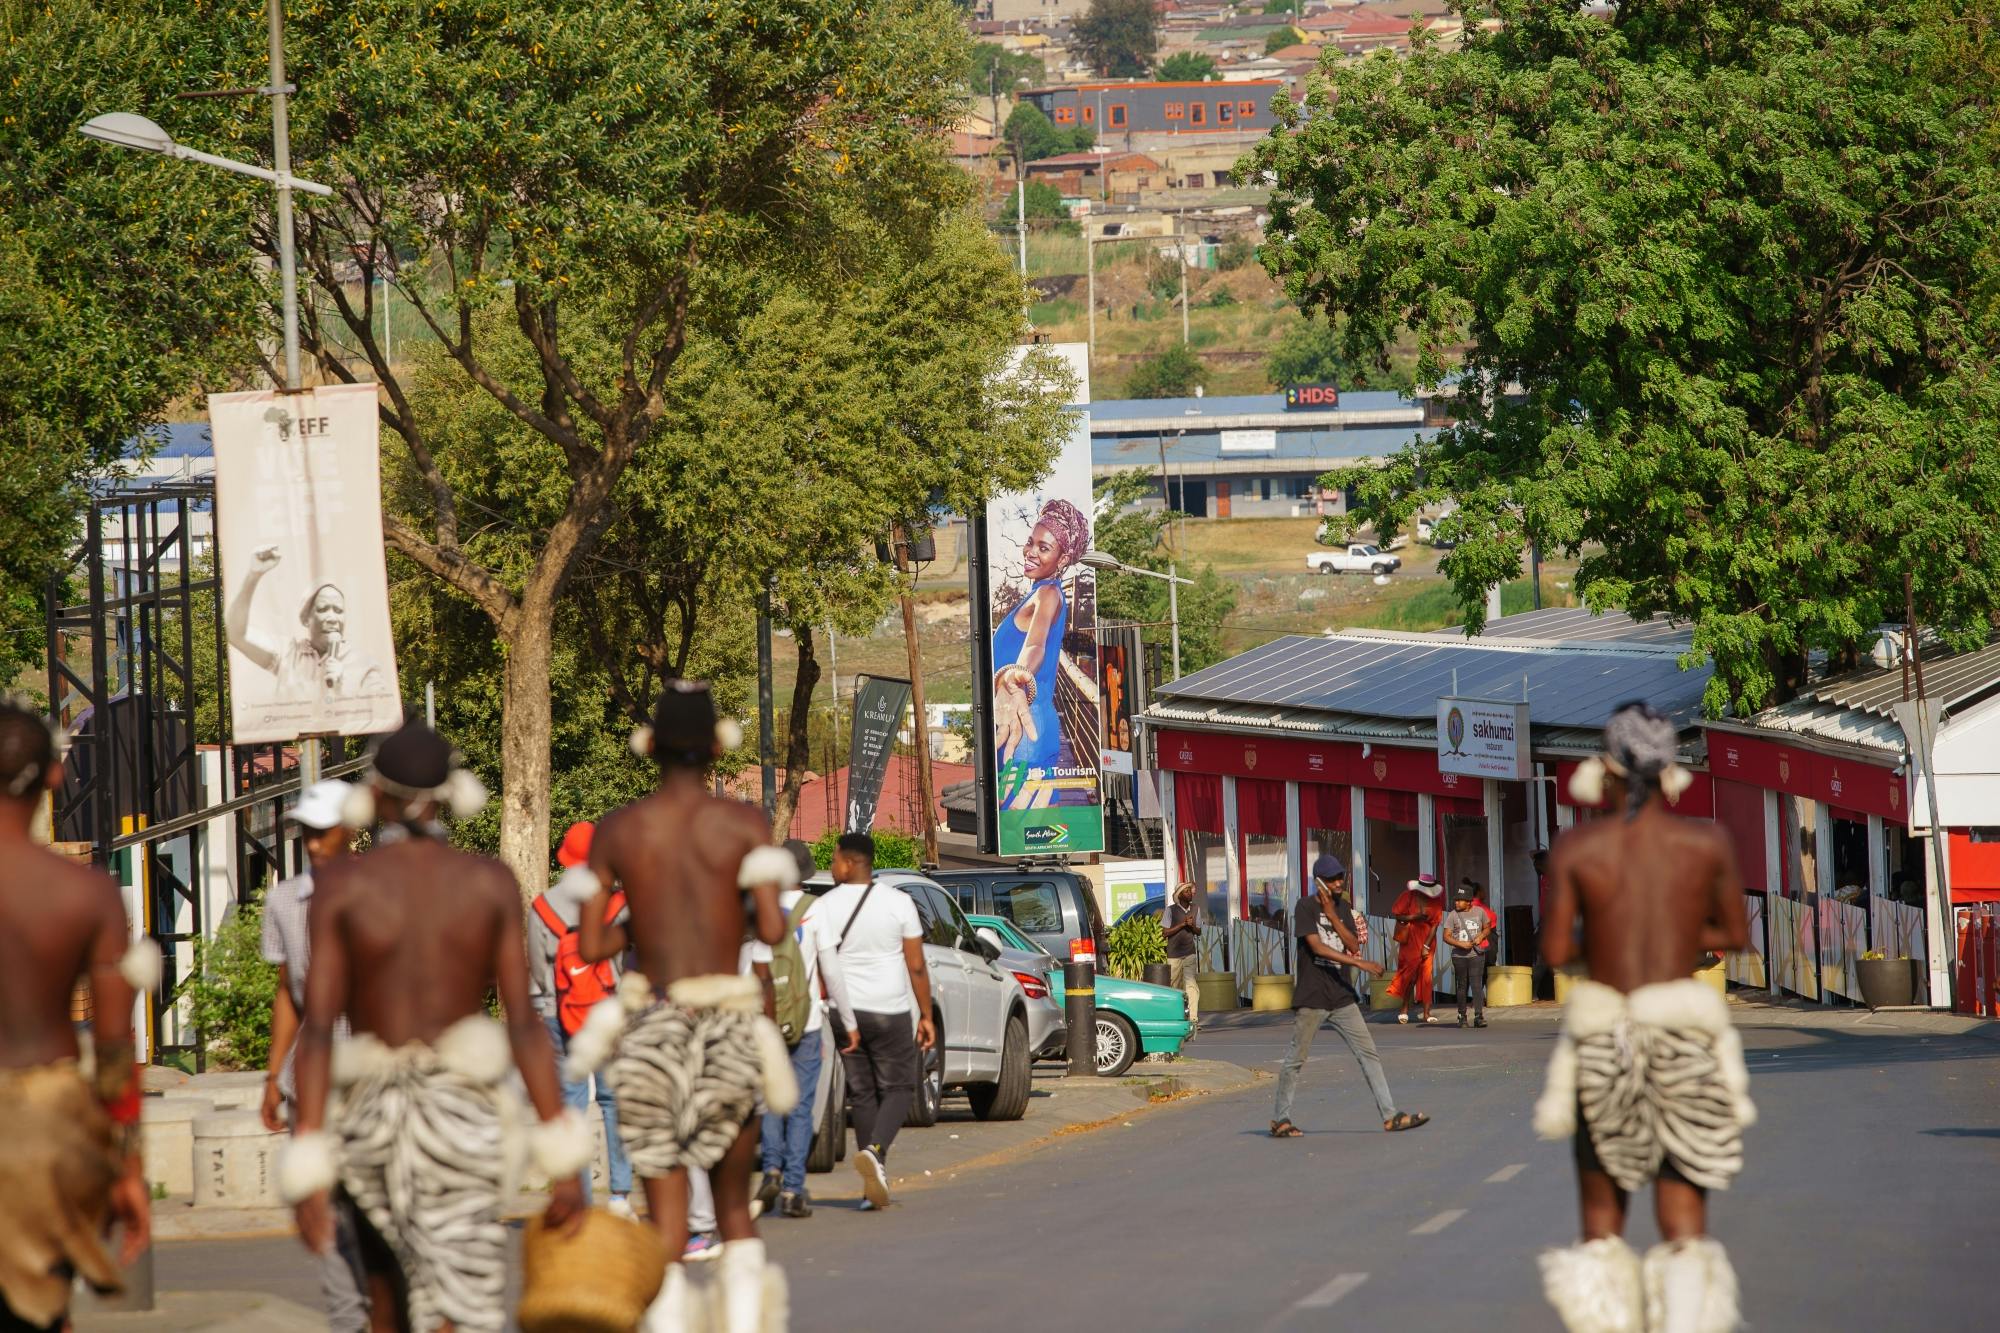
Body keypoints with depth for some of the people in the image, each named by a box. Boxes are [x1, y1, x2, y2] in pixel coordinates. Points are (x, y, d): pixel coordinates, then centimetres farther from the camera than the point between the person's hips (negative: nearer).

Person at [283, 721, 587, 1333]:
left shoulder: (341, 883, -4)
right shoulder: (489, 881, -1)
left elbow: (318, 1025, -9)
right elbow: (524, 1020, -4)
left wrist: (306, 1171, -10)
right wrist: (562, 1161, -1)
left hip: (372, 1108, 1)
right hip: (462, 1110, -1)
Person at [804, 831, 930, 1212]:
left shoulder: (823, 907, -4)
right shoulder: (898, 903, -5)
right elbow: (916, 967, -4)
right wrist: (926, 1016, 5)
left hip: (846, 1012, 2)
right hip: (890, 1010, -2)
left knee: (862, 1094, 11)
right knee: (898, 1087, 8)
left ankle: (876, 1176, 11)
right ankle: (874, 1150, -18)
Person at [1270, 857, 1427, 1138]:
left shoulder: (1344, 907, 11)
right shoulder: (1306, 907, -8)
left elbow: (1353, 944, 2)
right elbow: (1317, 947, -19)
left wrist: (1333, 917, -10)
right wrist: (1360, 963, -22)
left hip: (1342, 996, 6)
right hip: (1311, 998, -6)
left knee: (1368, 1054, 2)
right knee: (1296, 1059, 1)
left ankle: (1390, 1115, 2)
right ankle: (1281, 1120, 11)